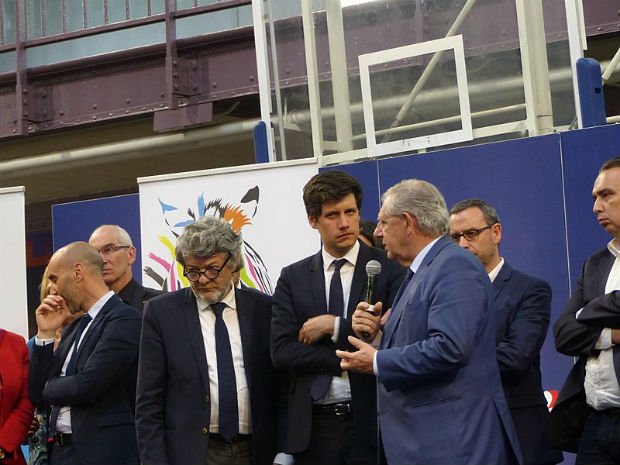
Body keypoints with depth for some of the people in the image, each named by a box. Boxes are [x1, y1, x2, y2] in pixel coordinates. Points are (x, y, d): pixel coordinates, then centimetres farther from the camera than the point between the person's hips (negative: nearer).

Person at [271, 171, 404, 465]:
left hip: (371, 422, -2)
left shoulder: (389, 269, 0)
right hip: (313, 426, 2)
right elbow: (281, 352, -2)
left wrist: (336, 326, -12)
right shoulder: (292, 278, 7)